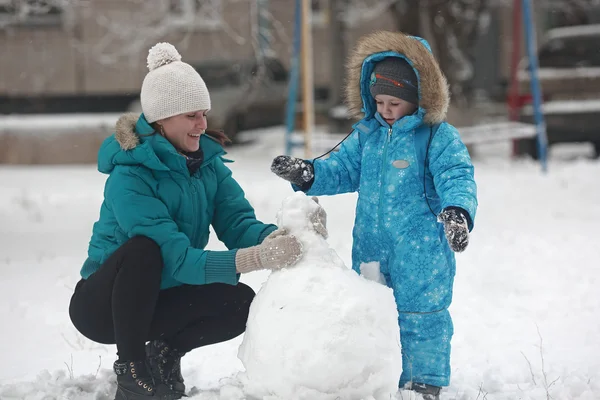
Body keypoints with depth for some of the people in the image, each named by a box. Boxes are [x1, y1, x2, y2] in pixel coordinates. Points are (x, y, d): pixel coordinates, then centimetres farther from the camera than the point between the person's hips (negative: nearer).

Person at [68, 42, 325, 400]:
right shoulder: (129, 178, -26)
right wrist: (256, 258, -45)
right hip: (102, 303, -6)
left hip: (156, 301, 6)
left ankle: (165, 352, 6)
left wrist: (280, 235, -36)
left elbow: (238, 224, -13)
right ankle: (131, 370, -20)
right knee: (144, 247, -35)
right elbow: (178, 259, -34)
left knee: (242, 302, -16)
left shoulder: (208, 161, -3)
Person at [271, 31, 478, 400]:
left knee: (421, 319, 1)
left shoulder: (439, 137, -10)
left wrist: (457, 211, -41)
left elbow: (456, 177, -21)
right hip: (370, 252, 6)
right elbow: (342, 169, 13)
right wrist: (307, 173, -6)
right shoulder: (366, 134, 9)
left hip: (420, 256, -6)